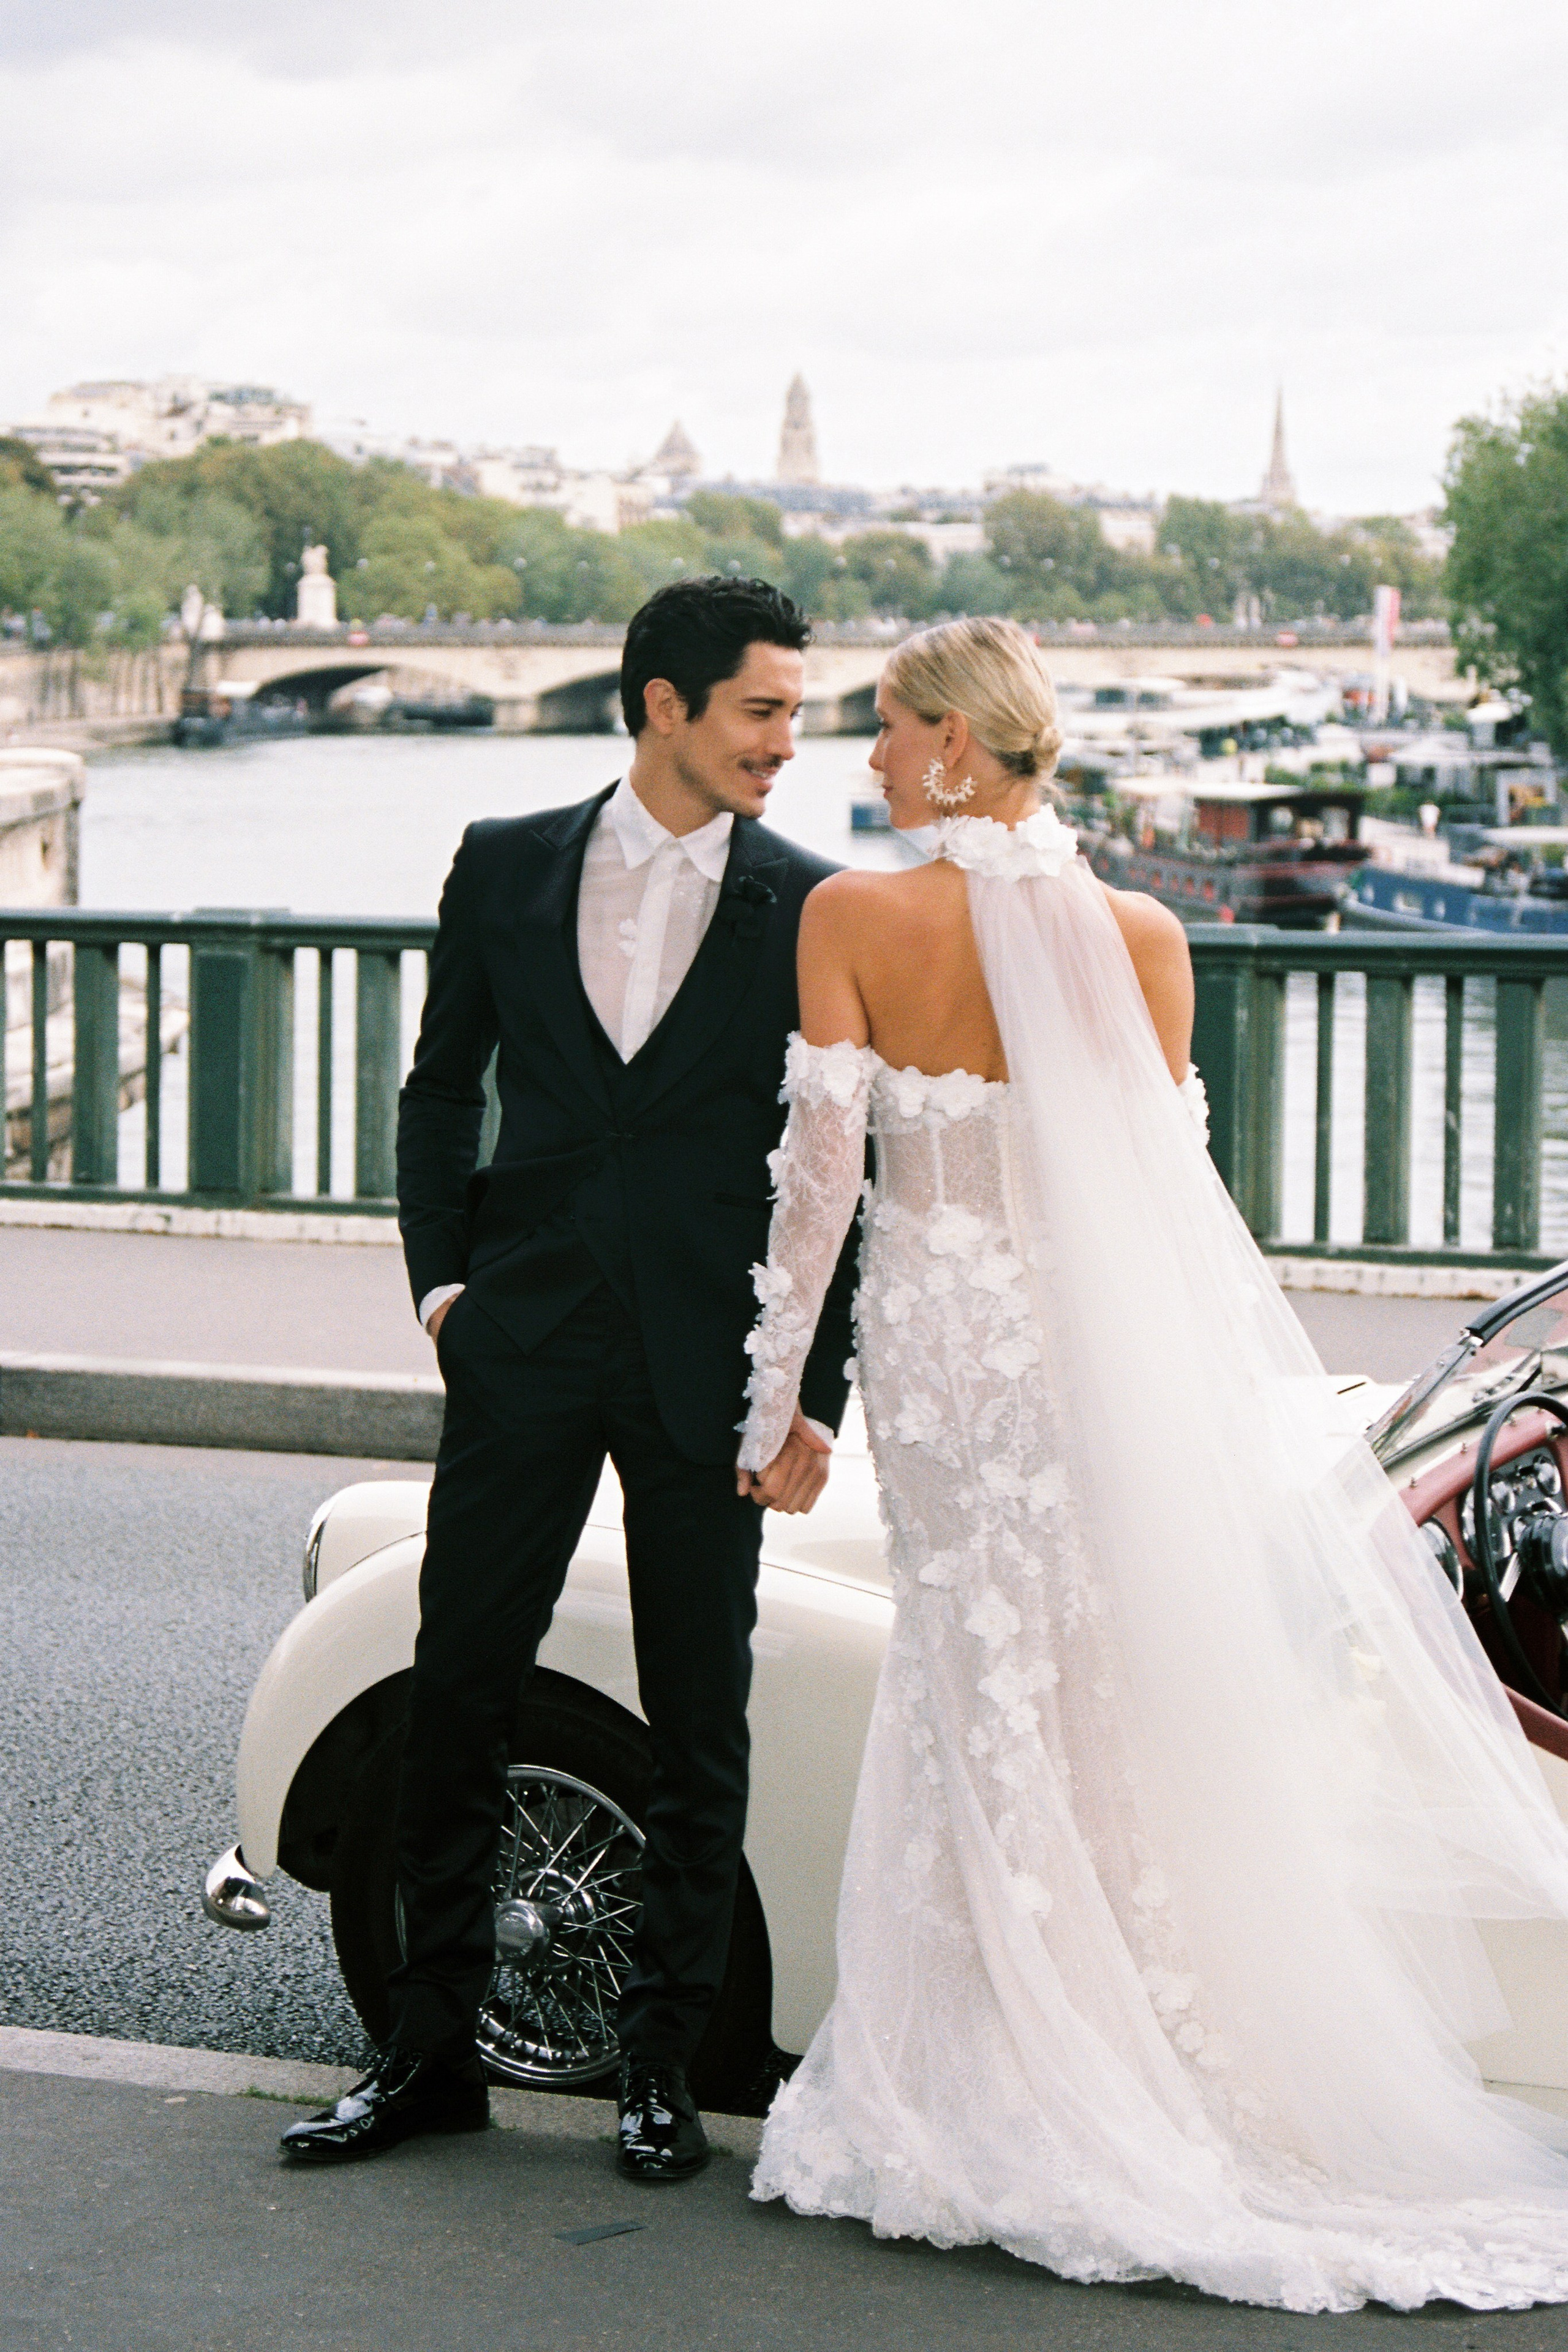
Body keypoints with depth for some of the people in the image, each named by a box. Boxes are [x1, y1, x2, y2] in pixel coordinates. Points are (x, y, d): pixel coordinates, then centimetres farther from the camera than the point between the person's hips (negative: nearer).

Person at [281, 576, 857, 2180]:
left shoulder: (813, 913, 1)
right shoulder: (507, 867, 6)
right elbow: (440, 1087, 14)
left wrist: (816, 1393, -5)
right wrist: (441, 1279, 1)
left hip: (705, 1366, -1)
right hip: (522, 1343, 1)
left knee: (700, 1728, 5)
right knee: (456, 1695, 5)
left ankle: (662, 2067, 18)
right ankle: (430, 2053, 17)